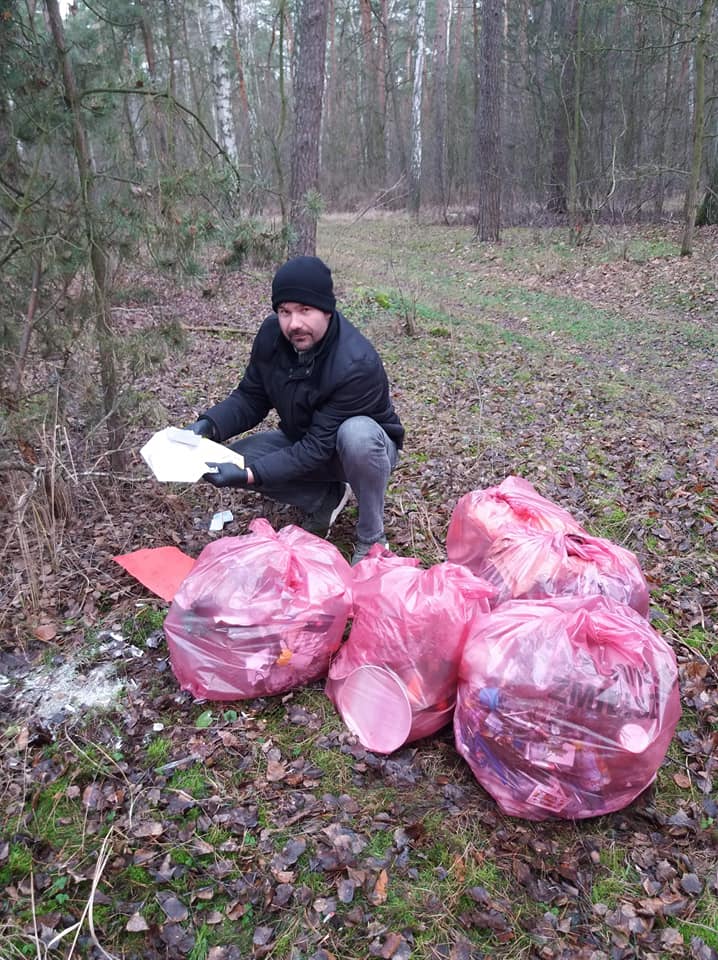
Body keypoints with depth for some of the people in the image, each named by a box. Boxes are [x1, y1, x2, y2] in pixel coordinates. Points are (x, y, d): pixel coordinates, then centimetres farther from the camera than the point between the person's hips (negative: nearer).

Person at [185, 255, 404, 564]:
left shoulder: (357, 364, -35)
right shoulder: (271, 335, -16)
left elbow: (320, 446, -32)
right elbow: (250, 398, -5)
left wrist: (249, 474, -38)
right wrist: (208, 424, -25)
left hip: (364, 445, -5)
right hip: (303, 442, 6)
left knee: (357, 433, -40)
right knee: (236, 459, -15)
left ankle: (371, 538, -16)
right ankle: (325, 499, 6)